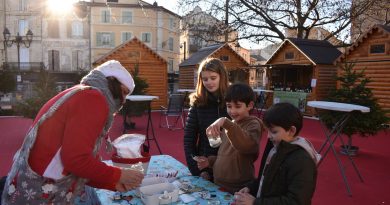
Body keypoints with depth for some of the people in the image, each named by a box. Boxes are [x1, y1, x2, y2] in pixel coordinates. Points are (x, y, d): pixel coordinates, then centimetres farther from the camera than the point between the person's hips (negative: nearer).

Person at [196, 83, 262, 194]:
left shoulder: (253, 124, -13)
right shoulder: (231, 125, 9)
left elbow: (247, 146, -35)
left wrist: (226, 123, -42)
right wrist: (210, 161, 1)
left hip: (239, 190, -7)